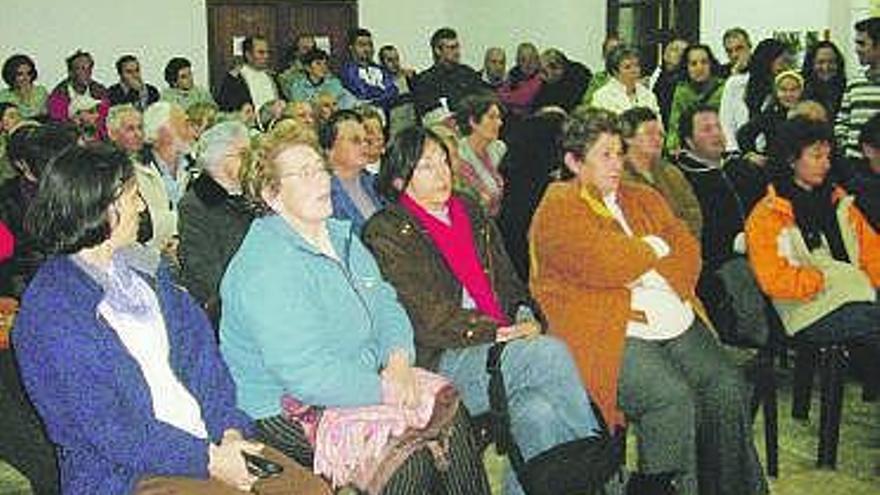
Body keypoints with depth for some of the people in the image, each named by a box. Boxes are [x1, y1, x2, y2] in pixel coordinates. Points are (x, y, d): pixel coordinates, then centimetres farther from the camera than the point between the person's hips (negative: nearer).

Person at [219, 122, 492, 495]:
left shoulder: (341, 235, 9)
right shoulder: (265, 269, -22)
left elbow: (385, 307, 10)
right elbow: (308, 375, -27)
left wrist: (398, 362, -9)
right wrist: (386, 389, -20)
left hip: (360, 380, 9)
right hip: (289, 413, -8)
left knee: (449, 412, -6)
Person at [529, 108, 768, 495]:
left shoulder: (644, 199, 24)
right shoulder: (559, 209, 1)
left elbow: (687, 251, 14)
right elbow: (603, 263, -14)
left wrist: (648, 272, -6)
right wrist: (654, 247, 4)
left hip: (676, 321, 7)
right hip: (610, 333, -6)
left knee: (728, 387, -13)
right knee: (672, 398, -27)